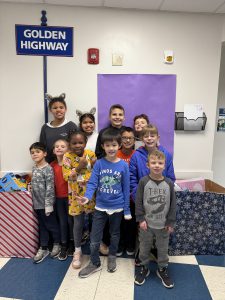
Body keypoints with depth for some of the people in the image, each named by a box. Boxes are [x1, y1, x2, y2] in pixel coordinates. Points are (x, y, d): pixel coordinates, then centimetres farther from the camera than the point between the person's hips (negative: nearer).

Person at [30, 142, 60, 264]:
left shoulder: (48, 169, -17)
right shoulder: (34, 169, 6)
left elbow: (50, 189, -19)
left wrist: (48, 205, -18)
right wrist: (33, 202, 14)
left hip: (46, 204, -7)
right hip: (37, 204, 7)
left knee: (51, 225, 11)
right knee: (42, 226, 18)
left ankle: (57, 244, 32)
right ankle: (43, 248, 31)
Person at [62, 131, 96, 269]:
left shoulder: (91, 154, -4)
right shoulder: (67, 156, -10)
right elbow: (66, 176, -16)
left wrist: (94, 165, -17)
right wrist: (79, 167, -26)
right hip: (77, 195, -2)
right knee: (78, 223, 8)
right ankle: (77, 251, 28)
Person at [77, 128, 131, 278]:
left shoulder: (123, 165, -9)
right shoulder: (99, 163, -8)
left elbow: (126, 188, -5)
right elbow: (92, 182, -12)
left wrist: (127, 209, -3)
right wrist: (87, 196, -32)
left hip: (117, 207, 0)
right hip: (100, 207, 0)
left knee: (115, 234, 20)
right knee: (94, 238, 8)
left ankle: (112, 258, 45)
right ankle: (95, 263, 32)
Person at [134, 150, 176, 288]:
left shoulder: (169, 183, -8)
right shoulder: (143, 181, -12)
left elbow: (173, 204, -2)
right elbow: (138, 202, -8)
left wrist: (171, 222, -2)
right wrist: (141, 219, -10)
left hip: (163, 224, 1)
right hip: (146, 223, -1)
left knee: (163, 249, 18)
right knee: (144, 248, 17)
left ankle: (162, 269, 40)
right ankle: (144, 267, 39)